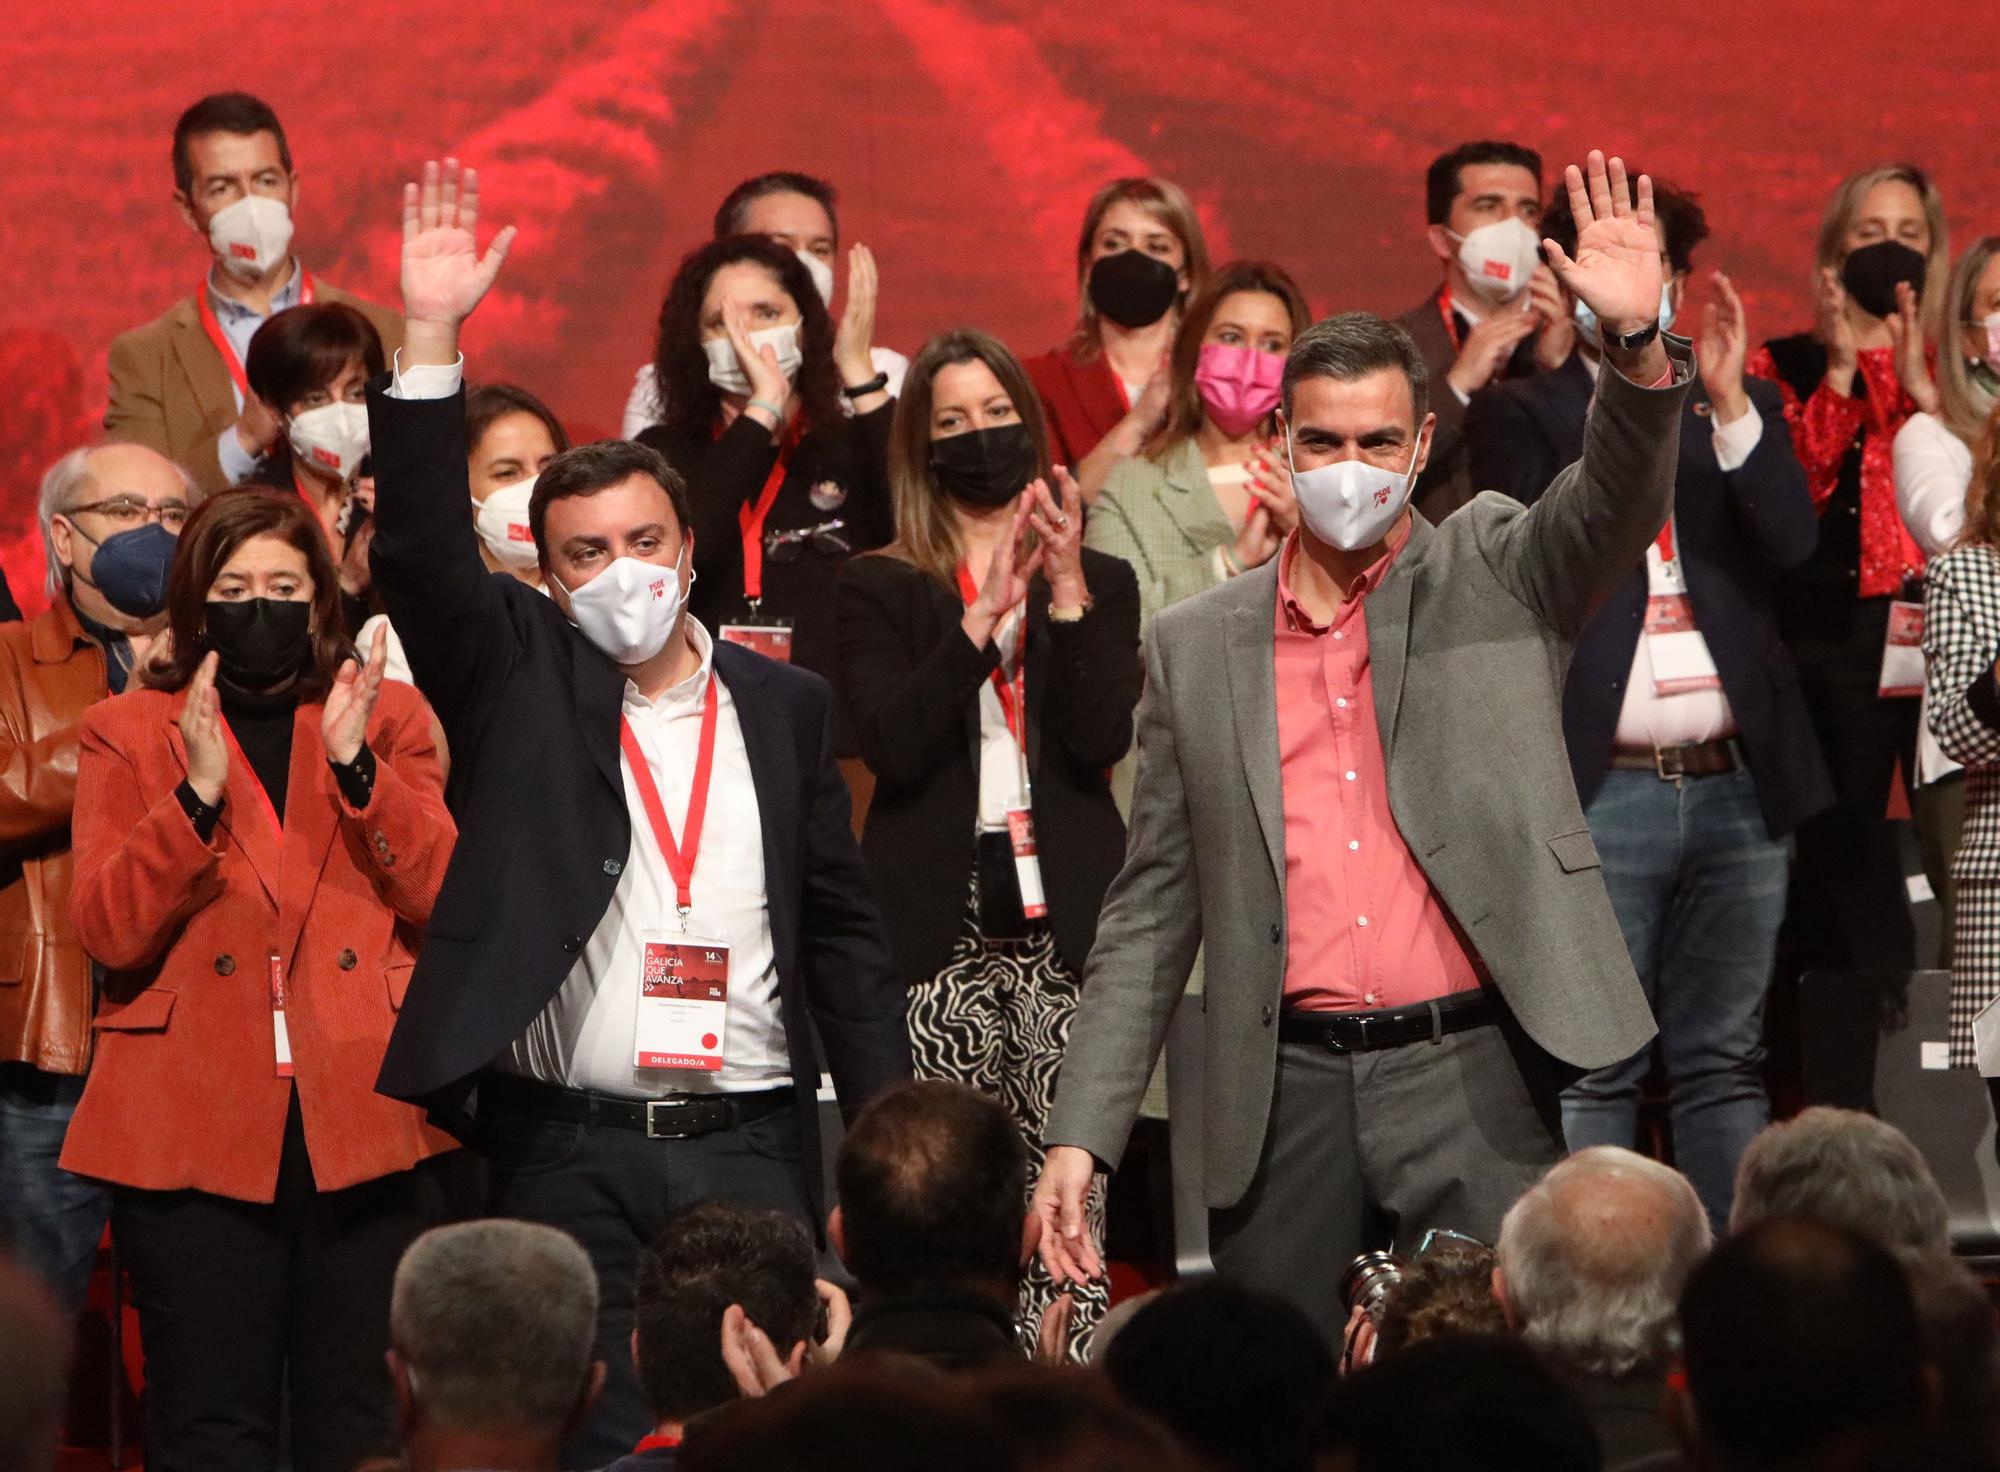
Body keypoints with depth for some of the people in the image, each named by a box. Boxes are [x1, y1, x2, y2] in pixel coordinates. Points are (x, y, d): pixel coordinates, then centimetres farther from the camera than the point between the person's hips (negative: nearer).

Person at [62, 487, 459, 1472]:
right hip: (192, 1125, -1)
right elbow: (106, 932, -3)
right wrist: (196, 793, -16)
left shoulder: (388, 718, 13)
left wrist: (357, 766, -10)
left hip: (359, 1120, 1)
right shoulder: (126, 733, 9)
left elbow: (447, 900, 2)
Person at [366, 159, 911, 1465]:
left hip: (753, 1152, 2)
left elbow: (844, 929, 12)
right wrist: (432, 340, -19)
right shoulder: (517, 680, 6)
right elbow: (422, 554, -10)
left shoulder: (784, 705, 11)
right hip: (565, 1155, -2)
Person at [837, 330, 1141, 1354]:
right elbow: (890, 743, -6)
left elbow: (1104, 739, 0)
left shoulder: (1099, 584, 15)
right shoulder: (879, 590, 11)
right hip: (937, 928, -1)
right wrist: (985, 617, -11)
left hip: (1063, 921, 1)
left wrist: (1068, 596, -8)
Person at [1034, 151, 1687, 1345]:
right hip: (1288, 1099, 2)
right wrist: (1081, 1136, 6)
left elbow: (1621, 497, -10)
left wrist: (1637, 344, -30)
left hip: (1471, 1078, -2)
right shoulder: (1198, 645, 12)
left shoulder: (1496, 580, 8)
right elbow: (1153, 910, 13)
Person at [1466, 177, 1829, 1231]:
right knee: (1592, 1072, -3)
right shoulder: (1523, 414, 3)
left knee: (1724, 1062, 9)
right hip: (1602, 790, -4)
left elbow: (1792, 541, -3)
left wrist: (1727, 400, -14)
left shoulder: (1741, 410, 13)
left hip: (1736, 787, 4)